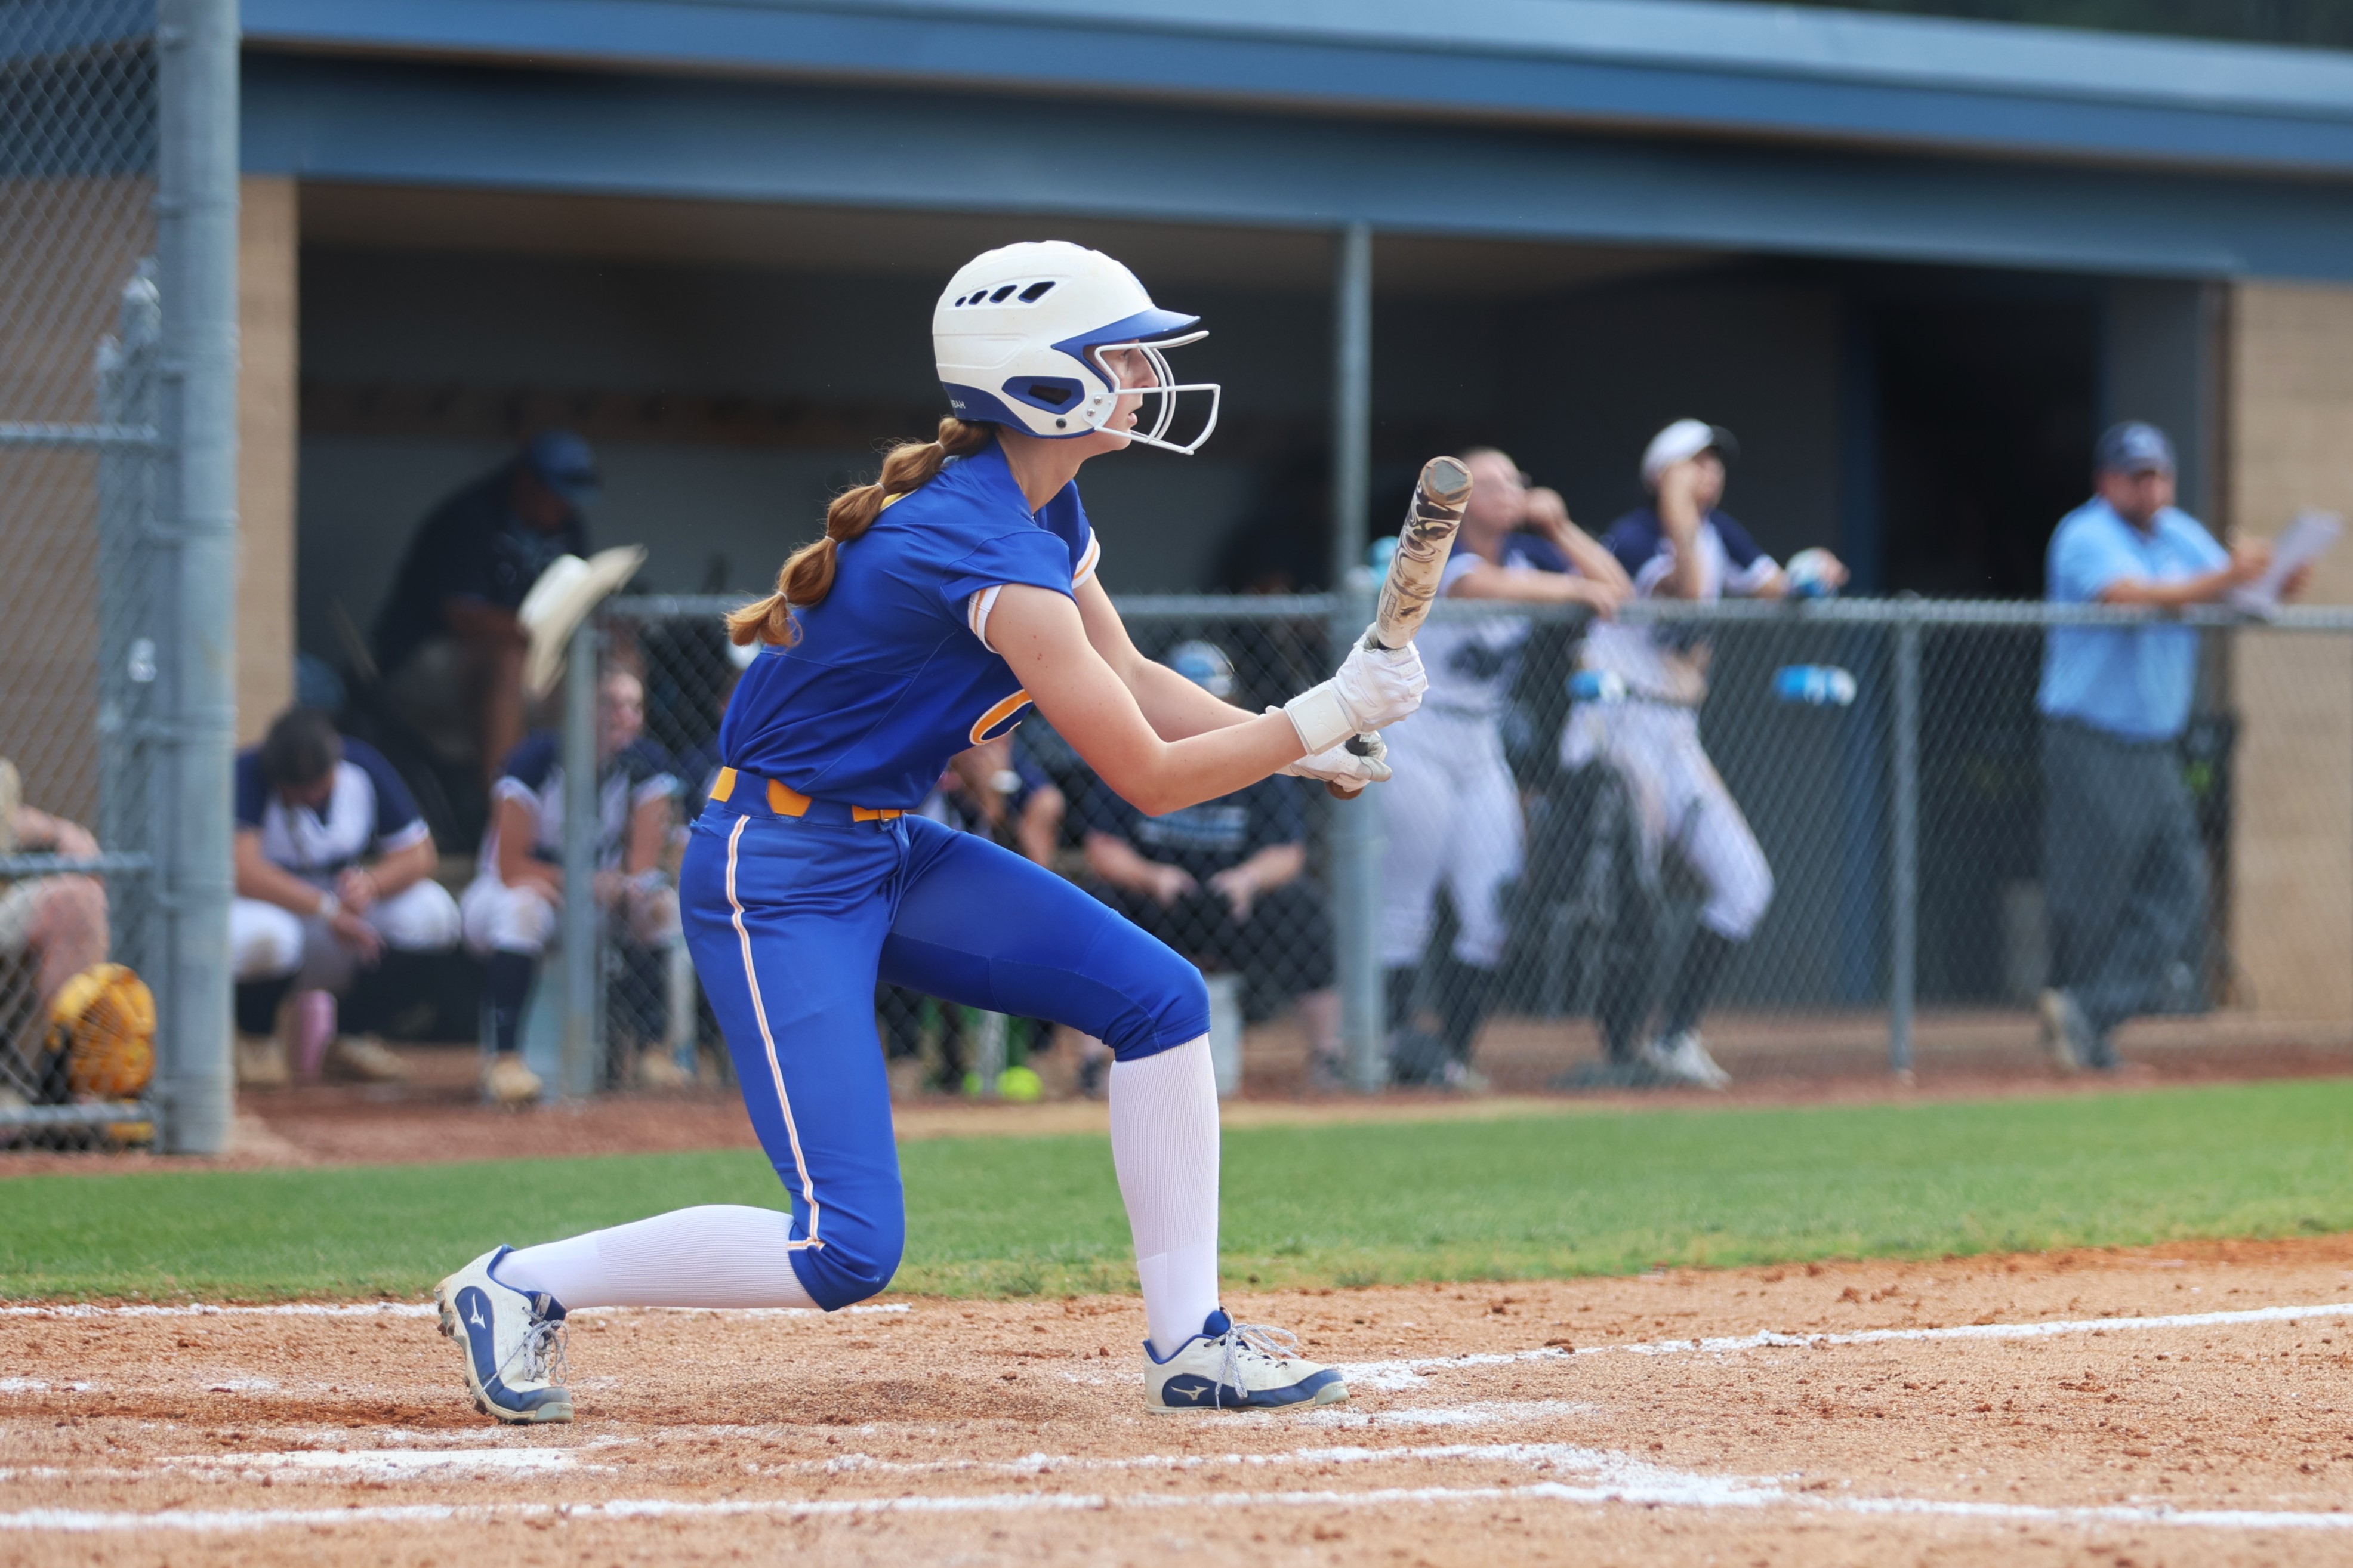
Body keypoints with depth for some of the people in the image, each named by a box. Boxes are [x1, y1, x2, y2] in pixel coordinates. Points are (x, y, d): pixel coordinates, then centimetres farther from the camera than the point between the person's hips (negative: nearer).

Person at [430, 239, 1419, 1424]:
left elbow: (1131, 682, 16)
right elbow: (1149, 776, -22)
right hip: (776, 877, -10)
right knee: (847, 1249, -14)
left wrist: (1294, 742, 2)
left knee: (1161, 999, 0)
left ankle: (1188, 1346, 7)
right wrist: (1328, 713, -14)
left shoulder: (1043, 508, 4)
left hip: (888, 854, 10)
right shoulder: (991, 551, -25)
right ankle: (518, 1285, 1)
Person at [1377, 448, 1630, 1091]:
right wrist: (1575, 589, -29)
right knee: (1404, 911, -7)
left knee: (1492, 913, 0)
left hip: (1481, 748, 7)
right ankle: (1389, 1047, -1)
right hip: (1412, 741, -7)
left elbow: (1614, 586, 7)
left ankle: (1452, 1055, 6)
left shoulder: (1527, 552, 8)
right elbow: (1484, 585, -34)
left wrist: (1558, 529, -2)